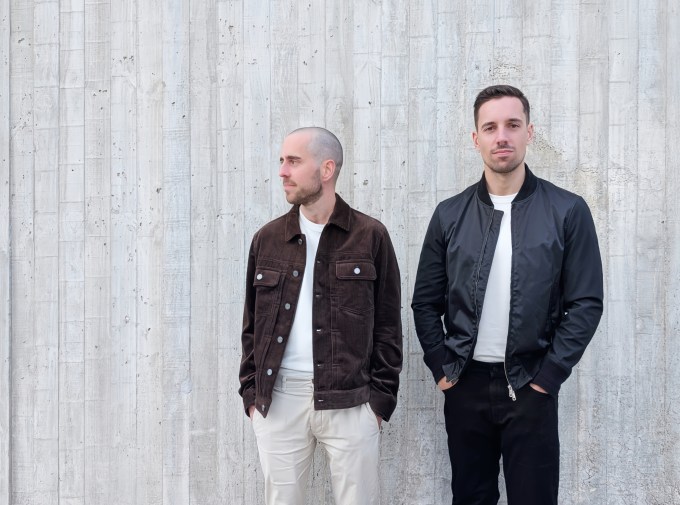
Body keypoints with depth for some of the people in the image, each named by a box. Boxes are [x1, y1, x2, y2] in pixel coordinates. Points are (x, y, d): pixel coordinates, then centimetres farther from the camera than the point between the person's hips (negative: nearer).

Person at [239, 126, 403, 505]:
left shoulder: (370, 236, 0)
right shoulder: (267, 239, 8)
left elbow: (388, 327, 1)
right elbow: (252, 325, 12)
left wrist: (380, 398, -5)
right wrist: (252, 392, 4)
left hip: (351, 401, -2)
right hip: (278, 399, 3)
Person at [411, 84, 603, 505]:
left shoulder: (568, 211, -3)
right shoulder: (450, 214, 3)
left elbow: (586, 303, -4)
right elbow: (426, 302, 7)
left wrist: (549, 375, -9)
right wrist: (441, 368, -1)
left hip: (530, 385, -2)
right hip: (465, 384, 2)